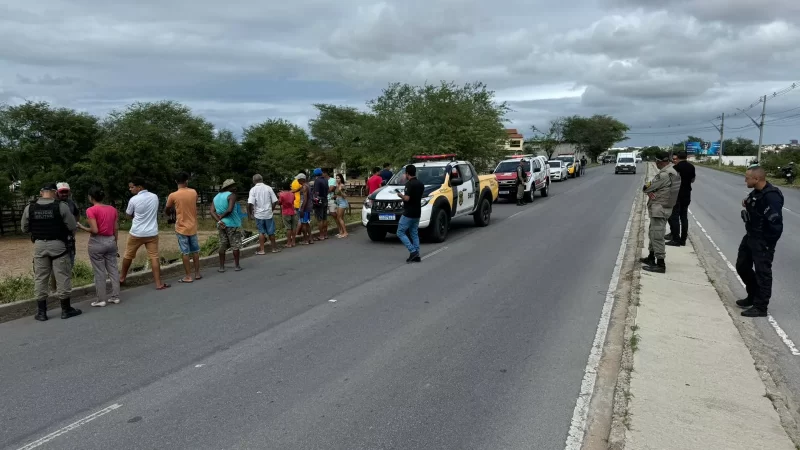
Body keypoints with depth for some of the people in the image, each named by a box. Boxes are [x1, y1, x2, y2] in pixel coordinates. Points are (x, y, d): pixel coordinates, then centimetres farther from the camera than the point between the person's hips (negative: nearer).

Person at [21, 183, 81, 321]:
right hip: (58, 245, -3)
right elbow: (72, 227, -9)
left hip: (39, 245, 3)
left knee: (40, 278, 9)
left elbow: (25, 229, 9)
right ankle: (66, 310, 12)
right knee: (62, 277, 5)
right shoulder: (61, 206, -10)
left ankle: (41, 312, 15)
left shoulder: (29, 208, -1)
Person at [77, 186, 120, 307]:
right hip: (111, 241, 5)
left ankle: (101, 299, 8)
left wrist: (82, 227, -3)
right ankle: (115, 296, 14)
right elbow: (116, 229, 8)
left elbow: (94, 230, -19)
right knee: (113, 269, 10)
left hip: (97, 242, -5)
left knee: (99, 272, 2)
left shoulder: (91, 210, -12)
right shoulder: (113, 209, 5)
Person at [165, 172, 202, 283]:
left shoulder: (173, 196, -12)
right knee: (195, 251, 13)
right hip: (193, 227, 3)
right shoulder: (194, 192, -2)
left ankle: (188, 276, 5)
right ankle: (197, 273, 20)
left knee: (185, 253, 1)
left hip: (181, 228, -3)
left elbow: (166, 211, 4)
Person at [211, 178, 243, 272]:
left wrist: (219, 221, -11)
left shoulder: (216, 197, 13)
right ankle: (237, 266, 8)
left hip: (222, 224, 6)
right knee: (236, 245, 4)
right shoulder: (231, 195, -9)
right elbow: (230, 210, -22)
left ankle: (221, 267, 12)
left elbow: (212, 211, 0)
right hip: (232, 224, -6)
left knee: (222, 246, 11)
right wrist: (222, 216, -6)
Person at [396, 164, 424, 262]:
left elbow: (407, 198, -24)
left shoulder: (409, 184, -17)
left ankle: (413, 251, -9)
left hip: (408, 214, -8)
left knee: (400, 232, 0)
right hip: (417, 213, 8)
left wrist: (401, 195, -4)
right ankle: (416, 256, 10)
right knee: (414, 234, 13)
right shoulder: (420, 184, 9)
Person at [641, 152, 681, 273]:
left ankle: (660, 264, -4)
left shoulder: (664, 175, -22)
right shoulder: (672, 172, 11)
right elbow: (651, 188, 9)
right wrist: (650, 192, -10)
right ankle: (651, 258, 32)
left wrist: (647, 188, 5)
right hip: (662, 208, 10)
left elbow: (646, 188, -16)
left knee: (657, 236, -7)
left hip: (659, 209, -10)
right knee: (653, 234, 20)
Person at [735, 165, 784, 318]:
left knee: (762, 273, 0)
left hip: (763, 241, -10)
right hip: (750, 236, 10)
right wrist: (747, 205, 0)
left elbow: (776, 223, -27)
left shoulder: (771, 196, -24)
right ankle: (753, 297, 36)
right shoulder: (756, 192, 5)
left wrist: (768, 242, -18)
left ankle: (760, 307, 11)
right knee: (742, 267, 19)